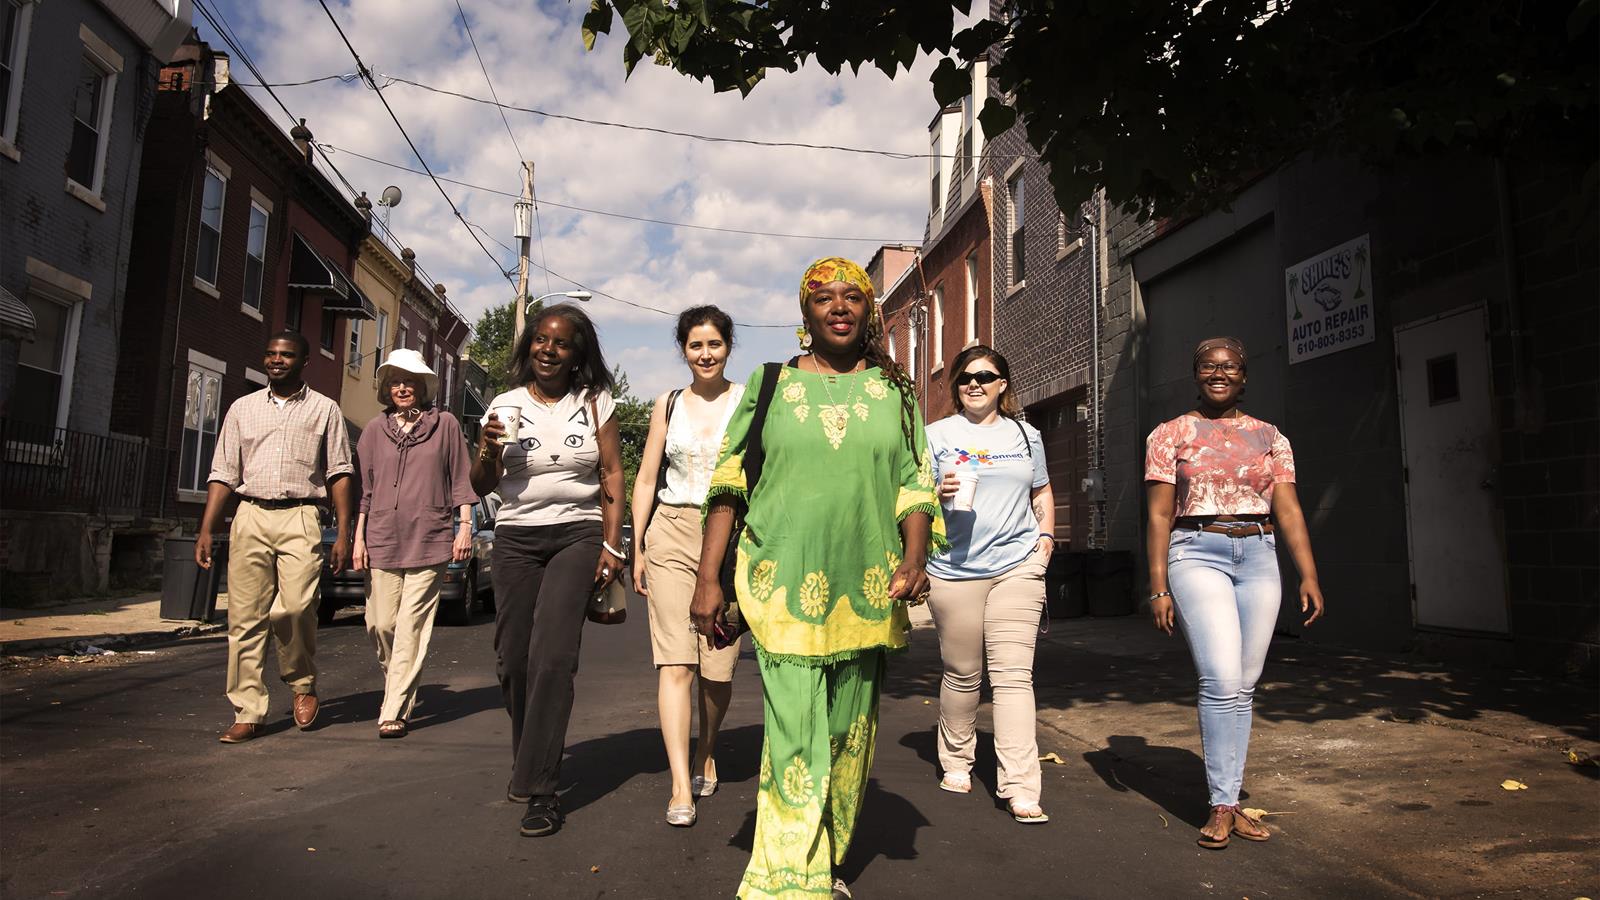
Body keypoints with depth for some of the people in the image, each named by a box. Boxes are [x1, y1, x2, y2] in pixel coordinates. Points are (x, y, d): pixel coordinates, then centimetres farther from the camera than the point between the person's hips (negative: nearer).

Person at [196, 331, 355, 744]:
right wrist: (206, 530, 5)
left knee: (295, 607, -18)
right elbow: (223, 474, 14)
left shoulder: (324, 409, 9)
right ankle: (248, 713, 7)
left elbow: (339, 474, 5)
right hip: (250, 516, 3)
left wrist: (343, 534, -3)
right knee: (246, 617, 0)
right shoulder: (243, 408, 17)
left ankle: (302, 682, 8)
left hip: (300, 518, -3)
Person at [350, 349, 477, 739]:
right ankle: (396, 687, 29)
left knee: (411, 629, -5)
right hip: (382, 540, 3)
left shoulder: (445, 424, 5)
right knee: (380, 624, 3)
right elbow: (364, 488, 14)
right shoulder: (375, 429, 12)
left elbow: (460, 479, 7)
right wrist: (358, 538, 10)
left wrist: (465, 525, 1)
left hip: (429, 540, -3)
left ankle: (395, 712, 0)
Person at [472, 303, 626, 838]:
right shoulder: (506, 406, 8)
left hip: (577, 538, -2)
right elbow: (481, 488, 10)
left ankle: (539, 788, -7)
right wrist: (487, 451, -11)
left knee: (552, 657, -14)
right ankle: (529, 760, 28)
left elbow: (612, 476, 3)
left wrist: (611, 545, -4)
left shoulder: (595, 403, 4)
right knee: (513, 660, 3)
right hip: (515, 542, 3)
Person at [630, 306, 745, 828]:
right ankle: (681, 786, -6)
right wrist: (637, 548, 8)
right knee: (675, 662, -8)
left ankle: (706, 753, 30)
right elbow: (646, 480, 14)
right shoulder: (668, 405, 12)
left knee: (719, 665, 4)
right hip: (671, 536, 2)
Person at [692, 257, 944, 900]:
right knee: (795, 734, -9)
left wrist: (914, 558, -9)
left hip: (866, 589, 3)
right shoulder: (769, 386, 6)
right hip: (783, 583, -2)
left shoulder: (893, 392, 11)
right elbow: (727, 485, 3)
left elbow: (916, 485, 9)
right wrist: (706, 579, -4)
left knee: (847, 736, 11)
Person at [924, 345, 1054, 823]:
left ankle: (1020, 787, -3)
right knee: (962, 673, 7)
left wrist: (1046, 536, 10)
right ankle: (956, 761, 28)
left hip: (1017, 566, 1)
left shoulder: (1026, 435, 15)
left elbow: (1042, 492, 26)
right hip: (955, 569, -1)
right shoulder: (937, 434, 7)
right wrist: (940, 491, -16)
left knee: (1014, 674, -6)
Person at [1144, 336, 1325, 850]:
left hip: (1259, 557, 4)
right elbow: (1159, 517, 0)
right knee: (1222, 681, -14)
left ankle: (1230, 802, 16)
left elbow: (1289, 510, 6)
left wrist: (1309, 576, -4)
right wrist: (1159, 587, -6)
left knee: (1243, 686, 5)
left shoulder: (1269, 437, 13)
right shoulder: (1170, 435, 5)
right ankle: (1221, 806, -2)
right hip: (1197, 554, -3)